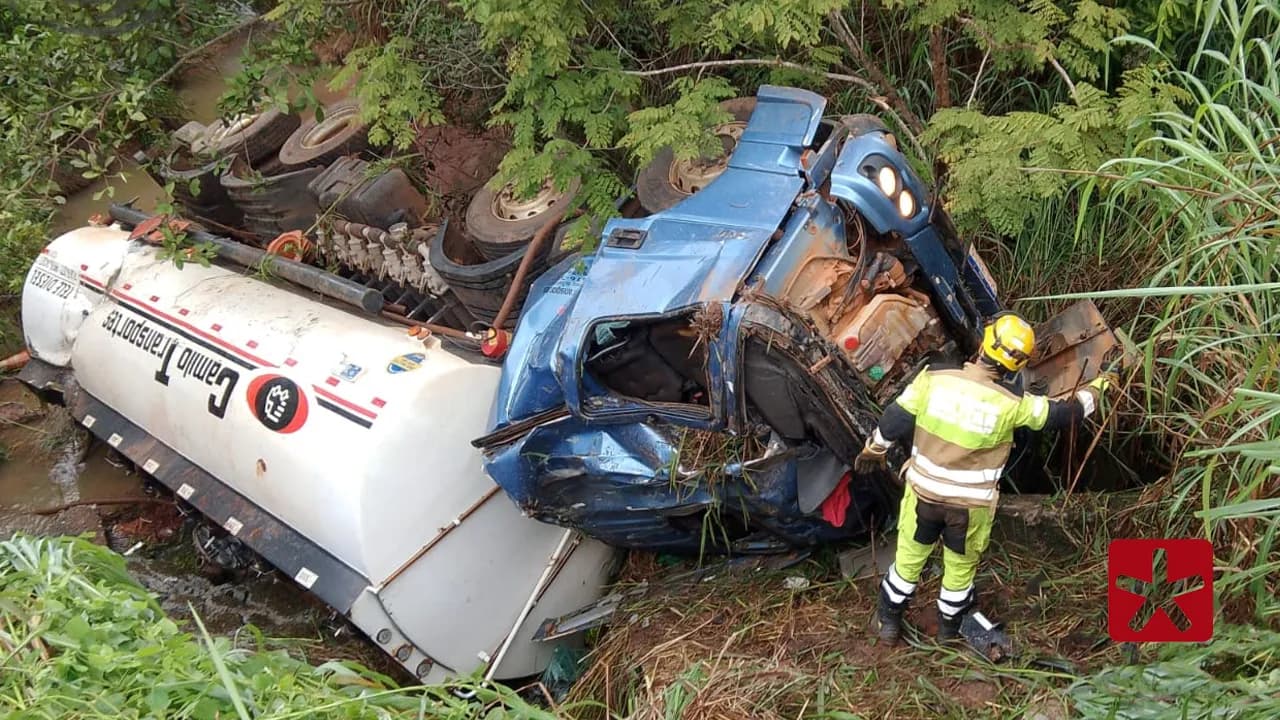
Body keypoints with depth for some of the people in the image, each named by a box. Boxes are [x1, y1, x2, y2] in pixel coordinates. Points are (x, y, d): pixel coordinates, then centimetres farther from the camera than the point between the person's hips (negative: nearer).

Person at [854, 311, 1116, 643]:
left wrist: (873, 450, 12)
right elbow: (1065, 412, -3)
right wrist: (1097, 387, 16)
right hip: (971, 503, -1)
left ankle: (889, 621, 38)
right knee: (961, 565, 24)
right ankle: (948, 627, 45)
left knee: (909, 557, 22)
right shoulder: (1013, 404, -20)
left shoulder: (934, 377, -18)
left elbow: (894, 420, -7)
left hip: (924, 491, 1)